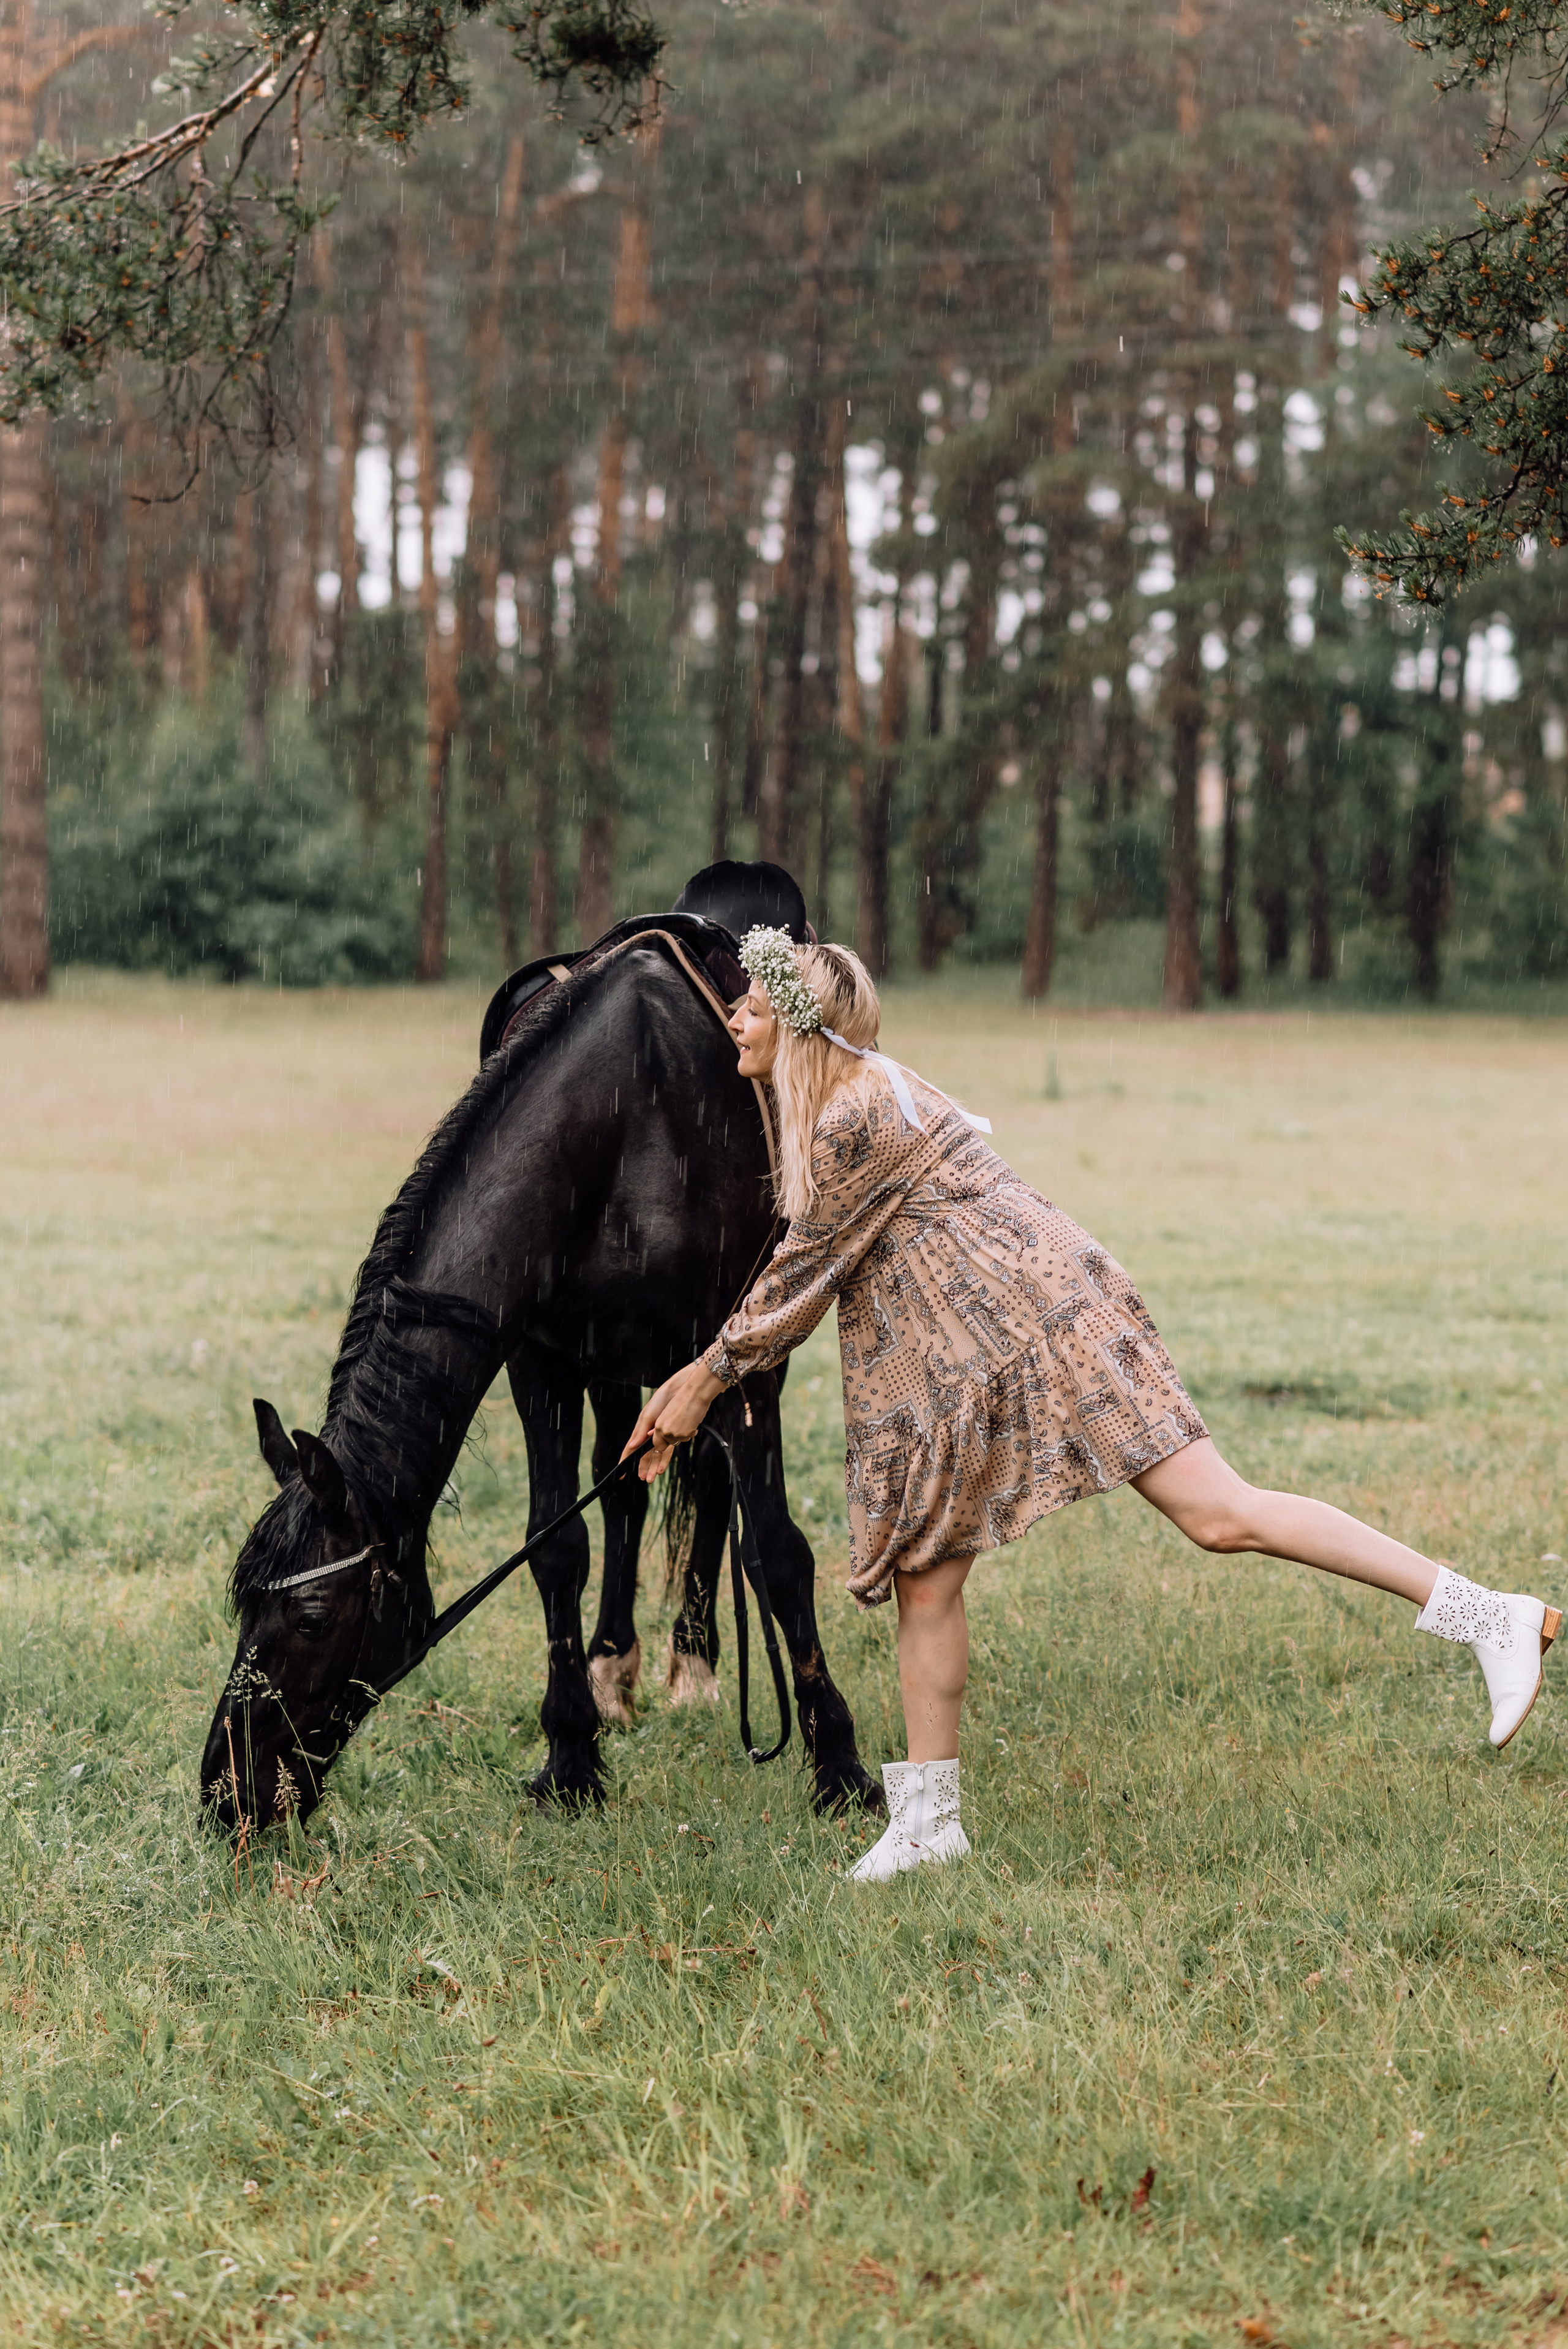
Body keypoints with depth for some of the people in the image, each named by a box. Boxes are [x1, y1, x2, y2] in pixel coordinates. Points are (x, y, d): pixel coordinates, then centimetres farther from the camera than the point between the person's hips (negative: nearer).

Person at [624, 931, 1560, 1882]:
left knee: (1222, 1516, -15)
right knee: (923, 1581, 8)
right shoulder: (839, 1102, 17)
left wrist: (709, 1380, 1)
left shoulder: (859, 1117, -16)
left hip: (1049, 1329, -10)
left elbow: (802, 1275, -10)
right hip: (963, 1371, 10)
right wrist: (702, 1372, 24)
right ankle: (928, 1821, 16)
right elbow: (804, 1272, 25)